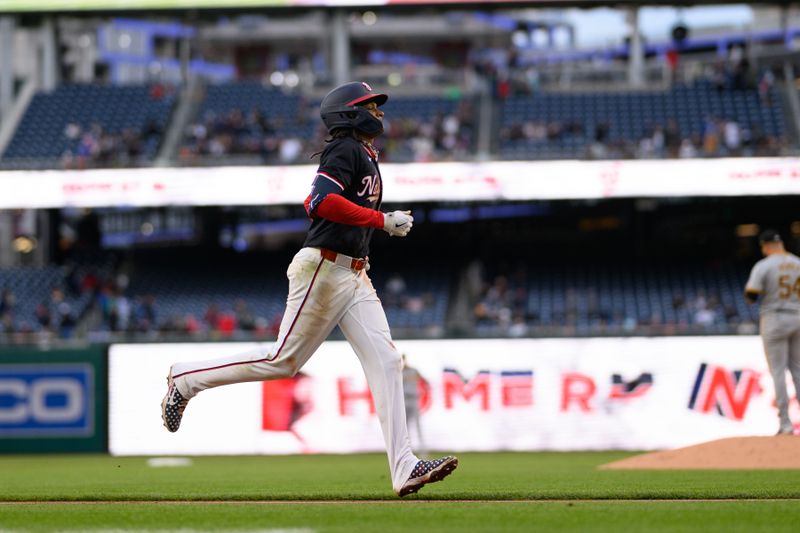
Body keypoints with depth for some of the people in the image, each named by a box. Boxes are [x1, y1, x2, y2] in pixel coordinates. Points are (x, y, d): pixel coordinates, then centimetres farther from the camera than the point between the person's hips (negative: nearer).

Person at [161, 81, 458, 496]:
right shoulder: (346, 149, -9)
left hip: (354, 276, 9)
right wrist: (383, 221, -21)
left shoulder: (365, 156, 21)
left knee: (385, 362, -4)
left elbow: (315, 202, 27)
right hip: (323, 268, -9)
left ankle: (403, 468, -12)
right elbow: (324, 202, -23)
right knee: (284, 360, -4)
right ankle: (186, 379, 14)